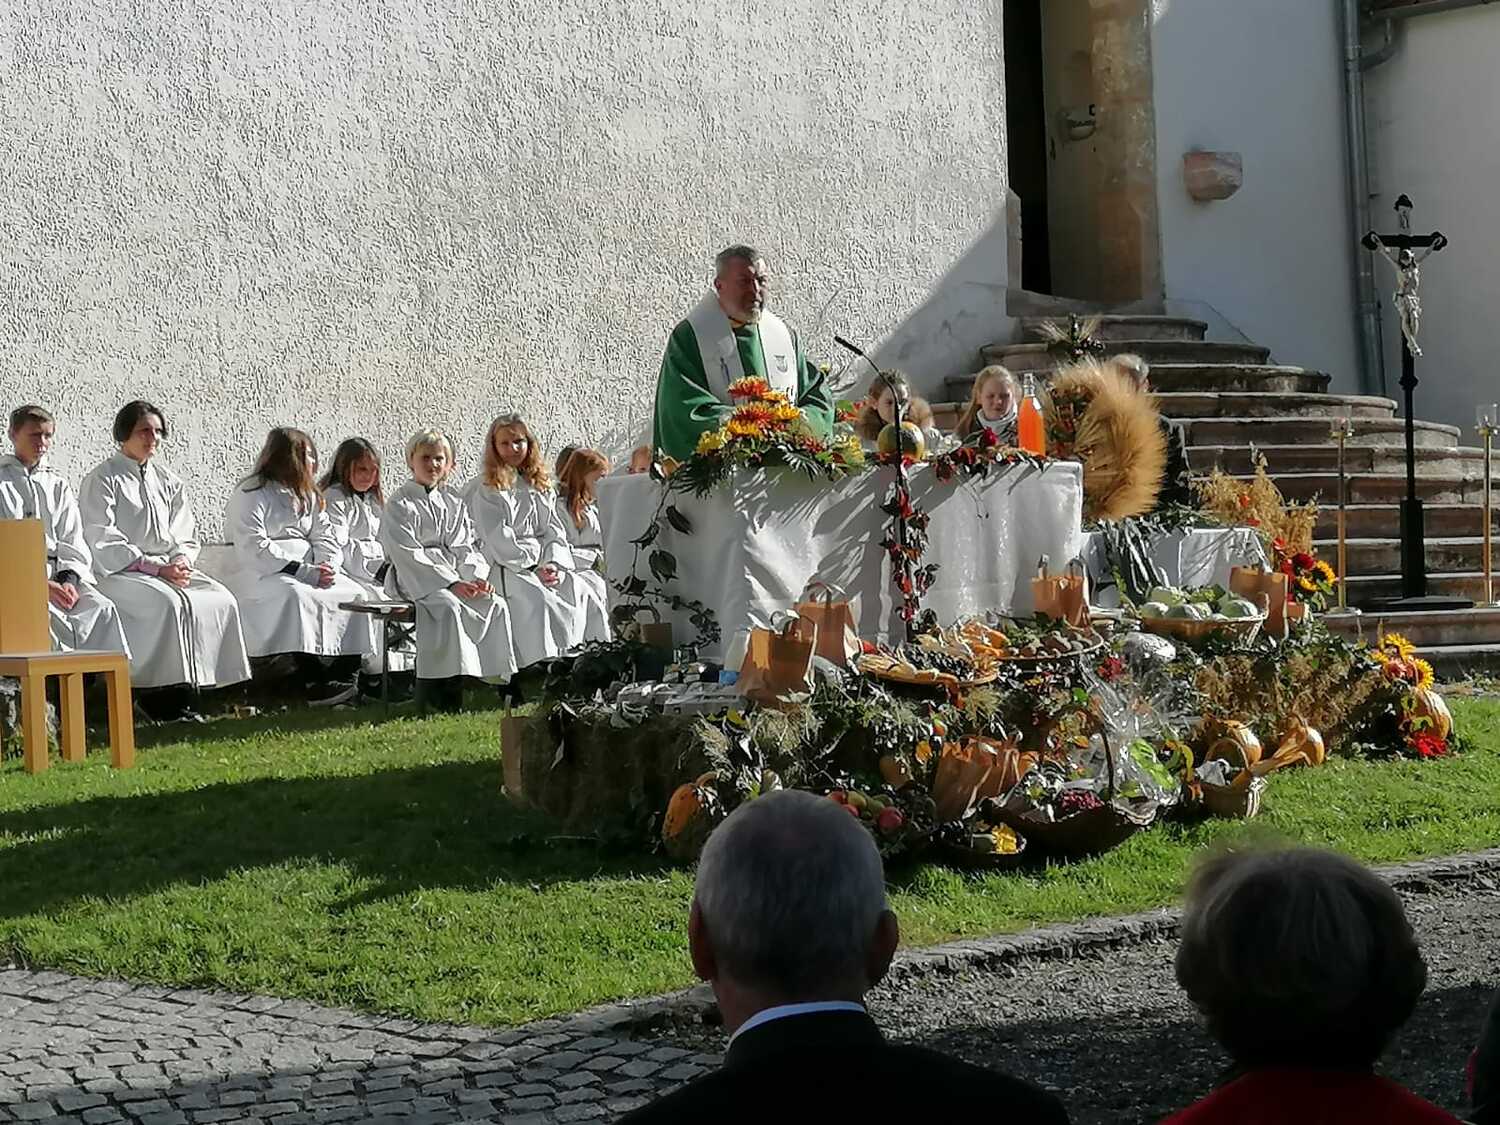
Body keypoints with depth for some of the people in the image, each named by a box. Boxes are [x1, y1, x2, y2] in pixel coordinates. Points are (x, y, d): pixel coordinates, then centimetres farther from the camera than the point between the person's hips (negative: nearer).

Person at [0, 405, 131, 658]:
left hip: (59, 573, 4)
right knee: (48, 615, -36)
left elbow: (73, 542, 15)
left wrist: (69, 579, -7)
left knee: (102, 609, -25)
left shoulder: (58, 486, 22)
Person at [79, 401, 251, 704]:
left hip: (171, 568, 6)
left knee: (223, 600, -20)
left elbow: (186, 536, 17)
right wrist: (155, 568, -17)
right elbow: (104, 543, -10)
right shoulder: (102, 480, 0)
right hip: (122, 573, -6)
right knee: (170, 603, -35)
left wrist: (181, 562, -7)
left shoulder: (168, 480, 19)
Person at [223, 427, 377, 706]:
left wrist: (327, 567, -10)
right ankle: (315, 683, -41)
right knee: (297, 596, -38)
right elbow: (255, 549, -17)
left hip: (307, 570, 8)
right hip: (257, 573, -8)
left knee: (355, 594, -17)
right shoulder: (251, 494, -5)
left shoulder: (308, 496, 22)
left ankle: (346, 675, -23)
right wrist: (305, 571, -21)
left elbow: (324, 537, 14)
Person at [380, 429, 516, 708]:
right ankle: (450, 686, -34)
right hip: (417, 579, -6)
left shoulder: (454, 503, 18)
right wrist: (451, 583, -19)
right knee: (450, 606, -34)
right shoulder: (400, 504, -2)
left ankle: (505, 677, -16)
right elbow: (408, 554, -11)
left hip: (456, 575, 6)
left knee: (497, 605, -17)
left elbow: (467, 547, 15)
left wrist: (478, 577, -7)